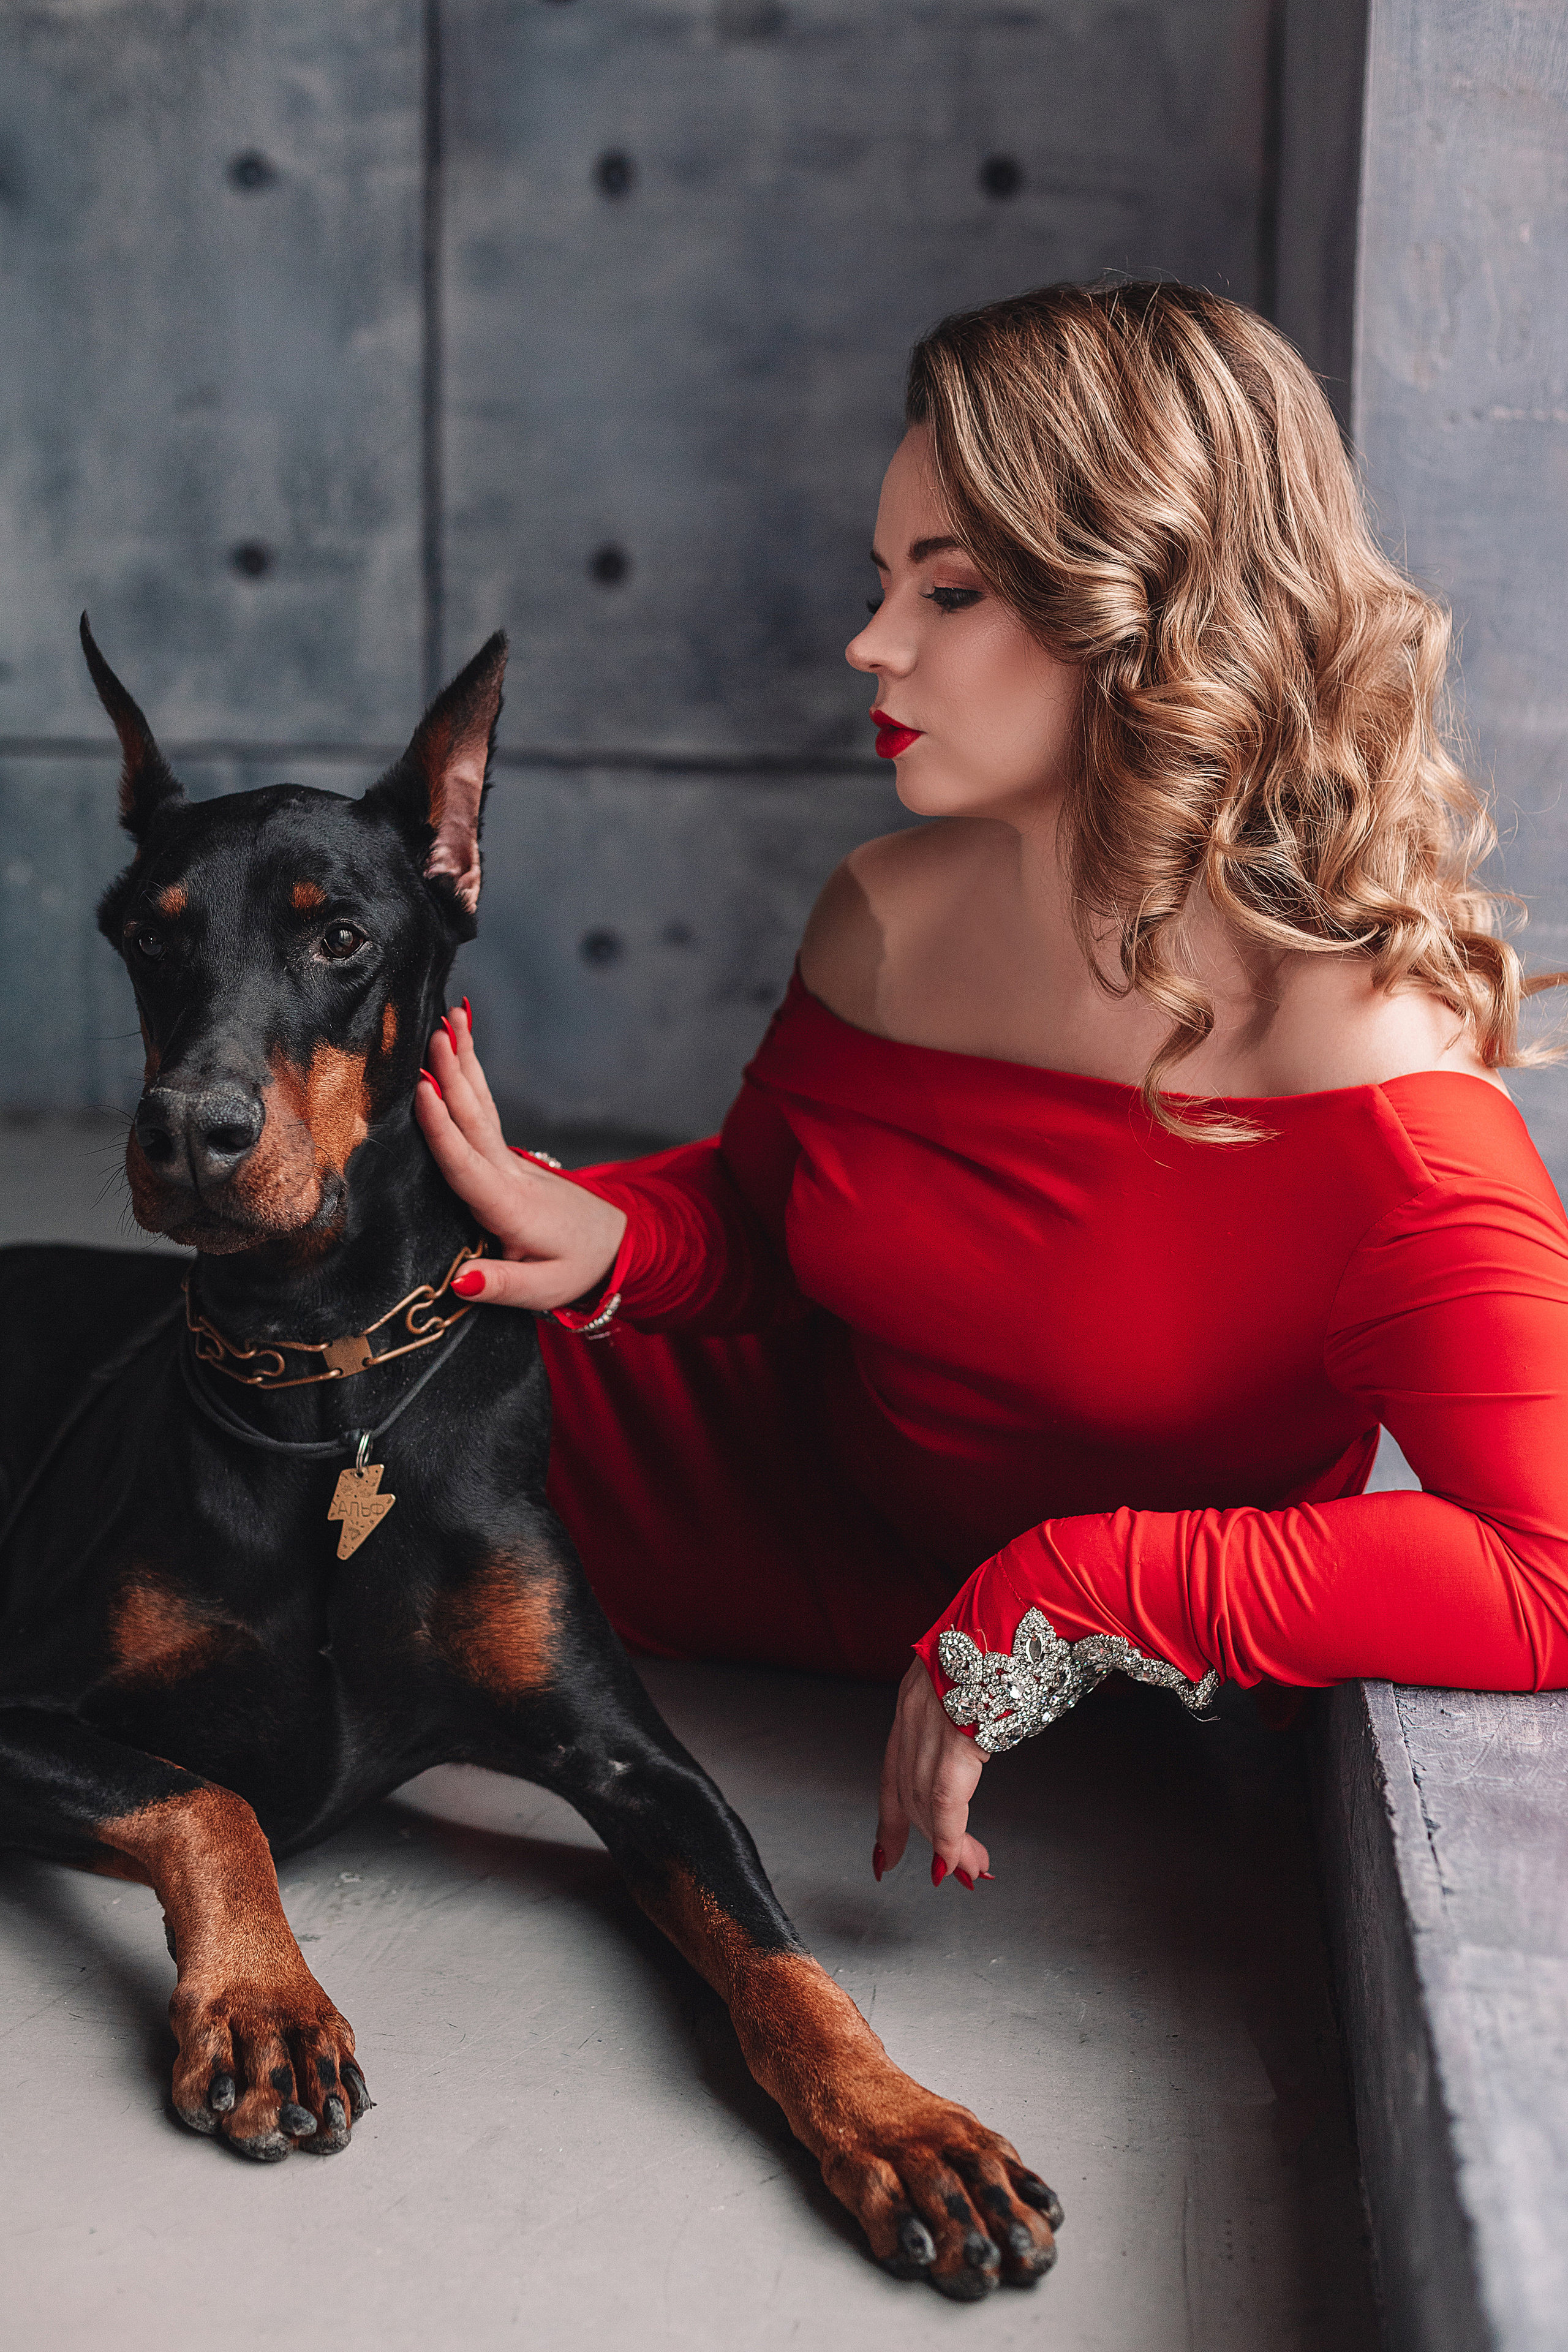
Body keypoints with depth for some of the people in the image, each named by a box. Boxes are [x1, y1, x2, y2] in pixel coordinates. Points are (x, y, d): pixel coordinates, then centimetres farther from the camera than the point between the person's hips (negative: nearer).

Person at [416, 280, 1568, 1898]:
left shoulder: (1365, 1067, -31)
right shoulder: (882, 915, -11)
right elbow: (758, 1206, 6)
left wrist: (1071, 1602, -34)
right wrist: (604, 1236, -19)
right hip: (809, 1496, 6)